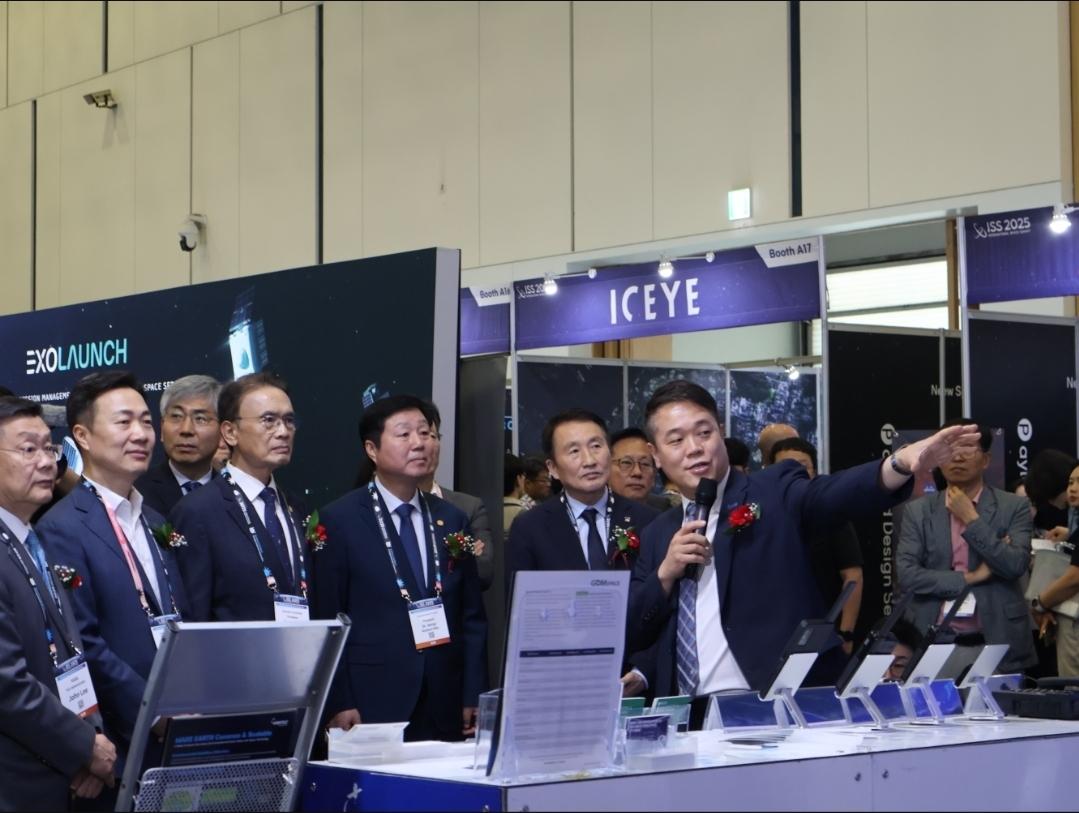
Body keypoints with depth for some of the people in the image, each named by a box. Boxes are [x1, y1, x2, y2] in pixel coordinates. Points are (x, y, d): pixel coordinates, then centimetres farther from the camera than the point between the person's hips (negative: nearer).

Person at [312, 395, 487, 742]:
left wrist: (474, 699, 6)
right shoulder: (338, 521, -1)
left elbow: (472, 617, 13)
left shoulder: (453, 520, 12)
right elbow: (326, 619, -4)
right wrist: (338, 704, -9)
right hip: (371, 709, -4)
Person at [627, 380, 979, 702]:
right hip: (691, 715, 3)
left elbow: (832, 494, -17)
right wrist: (665, 574, -3)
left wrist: (901, 464, -35)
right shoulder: (659, 535, 15)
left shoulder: (774, 491, 3)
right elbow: (629, 635, 13)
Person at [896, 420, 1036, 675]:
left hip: (998, 642, -1)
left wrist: (972, 519, -11)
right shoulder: (918, 511, 6)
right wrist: (970, 578, -9)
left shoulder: (1013, 507, 3)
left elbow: (1015, 566, -10)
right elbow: (906, 574, -5)